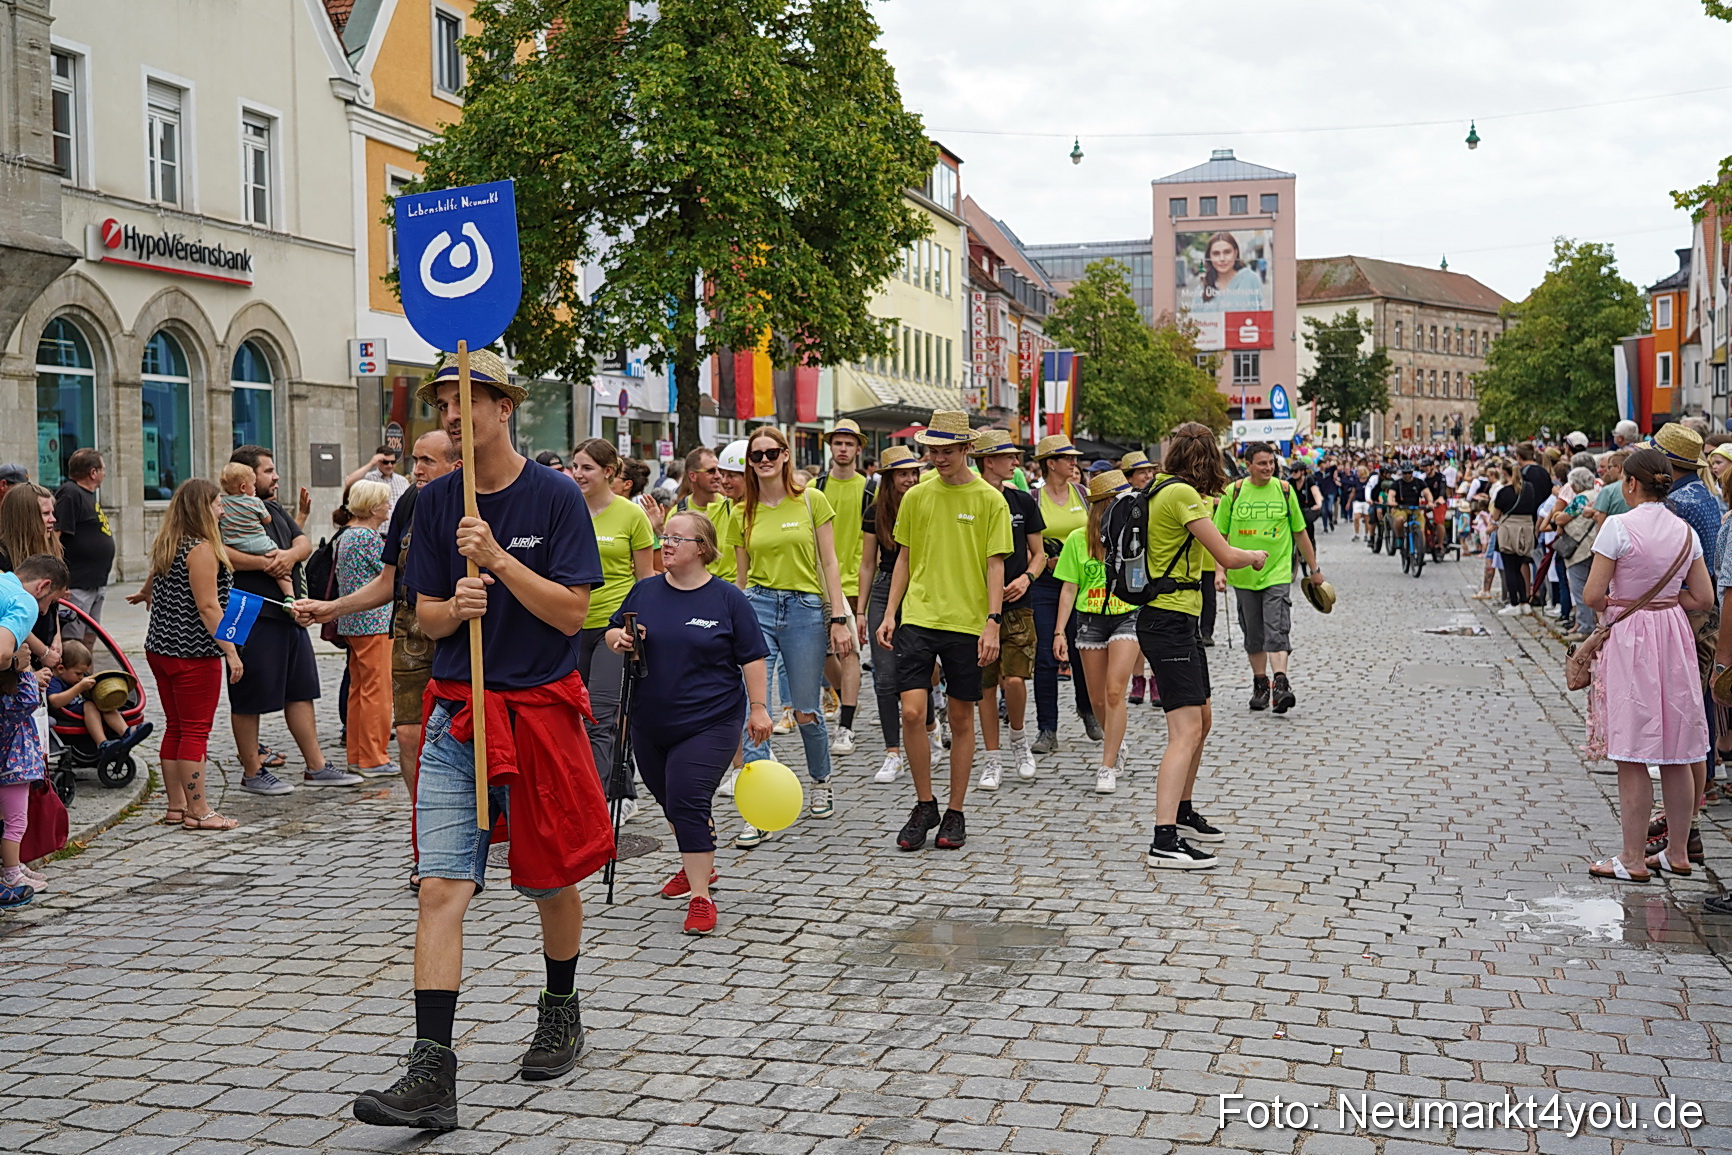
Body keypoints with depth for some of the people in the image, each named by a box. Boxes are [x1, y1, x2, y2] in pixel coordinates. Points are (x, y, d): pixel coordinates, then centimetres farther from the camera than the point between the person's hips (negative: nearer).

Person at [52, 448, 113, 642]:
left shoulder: (88, 495, 18)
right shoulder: (69, 494, -14)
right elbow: (54, 536, -22)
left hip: (96, 582, 10)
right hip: (77, 586, -10)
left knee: (89, 638, 16)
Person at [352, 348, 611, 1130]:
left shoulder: (555, 496, -6)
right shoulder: (436, 501, 5)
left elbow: (571, 612, -10)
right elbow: (427, 617, 7)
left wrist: (497, 559, -19)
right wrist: (455, 606, -15)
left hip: (540, 707, -2)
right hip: (455, 711, 2)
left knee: (550, 883, 12)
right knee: (441, 885, -8)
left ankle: (560, 1010, 38)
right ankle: (433, 1073, -10)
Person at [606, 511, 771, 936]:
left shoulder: (727, 598, -5)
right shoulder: (645, 591, 5)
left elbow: (752, 657, -2)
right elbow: (613, 632, 15)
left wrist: (758, 707, -6)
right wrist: (618, 638, -8)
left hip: (710, 721, -5)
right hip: (651, 721, 5)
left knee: (688, 800, -15)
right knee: (670, 800, 18)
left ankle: (700, 897, -8)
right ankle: (698, 867, 42)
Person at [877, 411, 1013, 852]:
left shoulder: (989, 500, -1)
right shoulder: (916, 497, 7)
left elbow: (995, 565, -2)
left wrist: (992, 622, -11)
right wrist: (889, 613, 7)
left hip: (967, 623, -2)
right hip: (917, 617, 2)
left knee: (962, 719, 6)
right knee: (912, 712, -9)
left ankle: (954, 813, 18)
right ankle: (924, 804, 10)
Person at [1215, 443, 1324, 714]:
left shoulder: (1284, 490, 2)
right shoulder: (1233, 492, 0)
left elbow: (1300, 532, 11)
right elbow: (1221, 535, 4)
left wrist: (1314, 569, 14)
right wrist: (1219, 571, -5)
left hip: (1277, 573, -1)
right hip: (1243, 575, 1)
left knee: (1277, 631, -14)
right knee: (1253, 635, 10)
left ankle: (1280, 684, -20)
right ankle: (1260, 684, 23)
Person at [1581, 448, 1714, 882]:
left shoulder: (1618, 527, -13)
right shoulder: (1685, 531, 4)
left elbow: (1593, 595, -14)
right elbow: (1703, 597, 6)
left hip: (1629, 639, -6)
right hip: (1674, 639, 6)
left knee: (1632, 754, -1)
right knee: (1676, 755, 12)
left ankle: (1634, 858, 3)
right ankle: (1677, 852, 21)